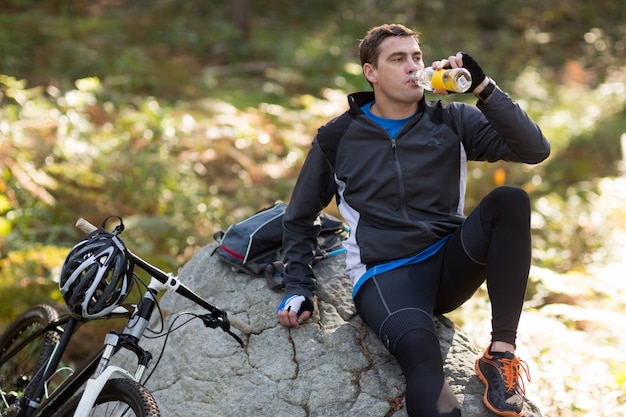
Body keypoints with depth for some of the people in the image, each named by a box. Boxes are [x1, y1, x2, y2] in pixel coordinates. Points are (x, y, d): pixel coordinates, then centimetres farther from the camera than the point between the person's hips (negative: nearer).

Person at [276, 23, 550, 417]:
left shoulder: (452, 121, 6)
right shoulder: (337, 139, 5)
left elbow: (535, 149, -6)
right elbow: (301, 217, 17)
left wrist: (484, 88, -15)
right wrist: (299, 288, 7)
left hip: (451, 262, 3)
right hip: (385, 274, -3)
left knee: (510, 200, -27)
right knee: (422, 355, -38)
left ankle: (502, 352, -22)